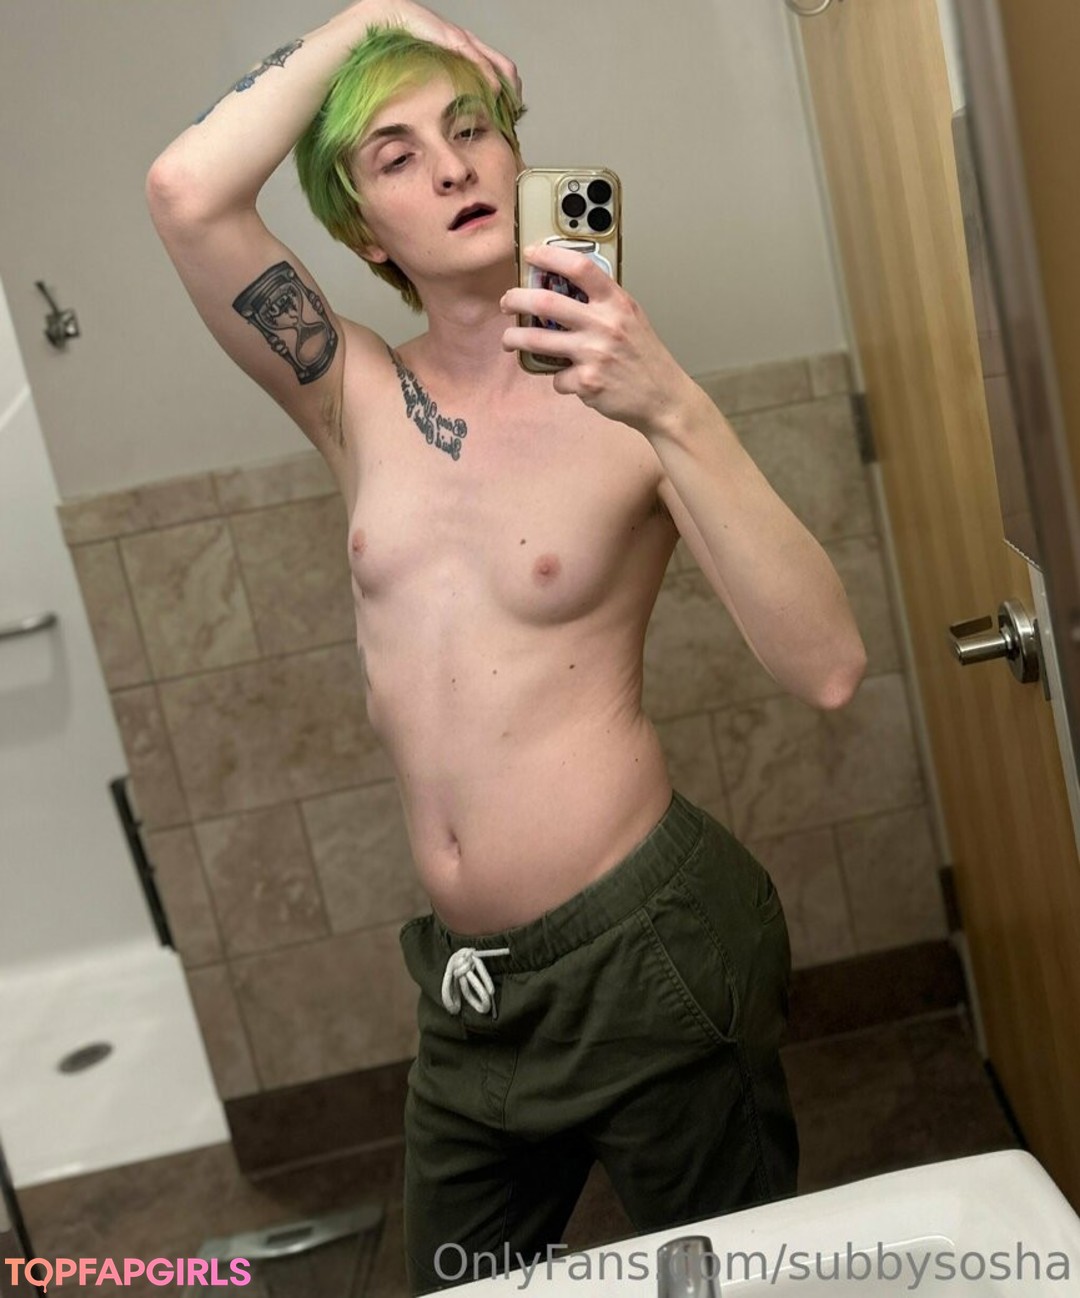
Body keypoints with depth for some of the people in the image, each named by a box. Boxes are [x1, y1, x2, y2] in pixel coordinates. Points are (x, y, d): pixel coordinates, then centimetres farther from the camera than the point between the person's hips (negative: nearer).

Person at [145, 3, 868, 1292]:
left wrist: (673, 414, -31)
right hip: (468, 979, 4)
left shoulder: (623, 402, -10)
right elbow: (186, 193, -16)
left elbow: (826, 668, -22)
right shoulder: (357, 399, 1)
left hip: (645, 945, -4)